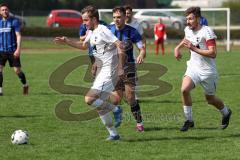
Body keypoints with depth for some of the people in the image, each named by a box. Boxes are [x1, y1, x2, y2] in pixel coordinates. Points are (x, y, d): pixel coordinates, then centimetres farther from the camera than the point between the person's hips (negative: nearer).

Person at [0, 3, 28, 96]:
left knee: (17, 70, 0)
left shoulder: (14, 21, -2)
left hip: (12, 50, -3)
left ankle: (25, 85, 25)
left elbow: (18, 36, -7)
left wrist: (18, 49, -17)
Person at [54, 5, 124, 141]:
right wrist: (67, 42, 22)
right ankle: (114, 134, 15)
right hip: (101, 72, 10)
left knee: (89, 99, -18)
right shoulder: (92, 33, 14)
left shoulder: (103, 30, -15)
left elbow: (119, 44, -23)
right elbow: (84, 46, 33)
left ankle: (115, 110, -6)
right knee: (99, 106, 9)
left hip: (108, 72, -10)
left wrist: (120, 67, -24)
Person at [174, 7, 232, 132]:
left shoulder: (207, 31, -20)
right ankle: (189, 120, -7)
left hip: (208, 70, -5)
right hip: (193, 67, 5)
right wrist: (178, 48, 15)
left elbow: (213, 53, -27)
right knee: (184, 89, -21)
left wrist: (194, 48, -30)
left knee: (210, 99, 11)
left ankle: (226, 113, 44)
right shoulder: (188, 30, 1)